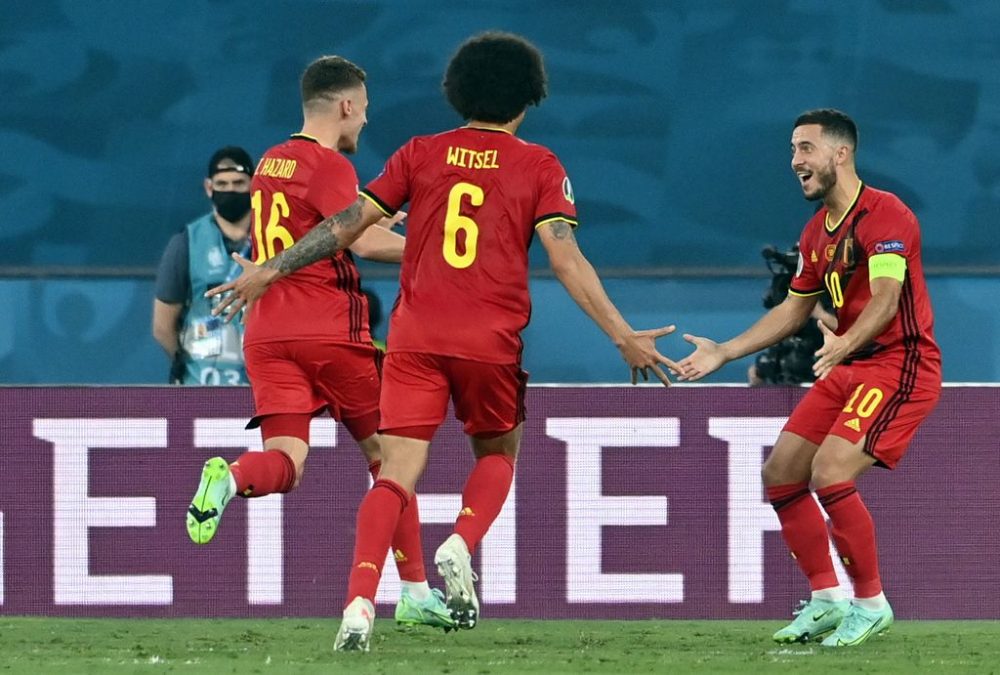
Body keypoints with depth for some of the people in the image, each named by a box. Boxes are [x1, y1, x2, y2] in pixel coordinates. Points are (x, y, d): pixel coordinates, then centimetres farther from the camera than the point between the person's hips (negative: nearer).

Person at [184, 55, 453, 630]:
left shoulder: (270, 163, 16)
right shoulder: (329, 165, -9)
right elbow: (366, 241, -21)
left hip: (267, 333, 6)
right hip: (331, 329, -6)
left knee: (284, 464, -5)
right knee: (387, 454, 9)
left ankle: (230, 479, -39)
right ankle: (416, 593, 11)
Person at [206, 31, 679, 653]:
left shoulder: (421, 154, 9)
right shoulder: (539, 166, 3)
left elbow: (348, 225, 7)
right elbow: (567, 259, -6)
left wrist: (269, 272, 14)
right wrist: (624, 337, -4)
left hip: (416, 336, 1)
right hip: (492, 340, -1)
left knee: (397, 476, -3)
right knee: (497, 454, 23)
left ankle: (360, 605, -22)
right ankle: (462, 545, -7)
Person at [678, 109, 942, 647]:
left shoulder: (885, 215, -15)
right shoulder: (817, 233, 13)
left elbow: (886, 300, -27)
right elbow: (794, 309, 22)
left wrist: (845, 343, -44)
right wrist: (722, 353, 17)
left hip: (901, 364, -10)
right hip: (849, 367, 10)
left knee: (830, 473, -23)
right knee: (781, 473, 4)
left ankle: (872, 604, -7)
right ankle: (827, 601, 12)